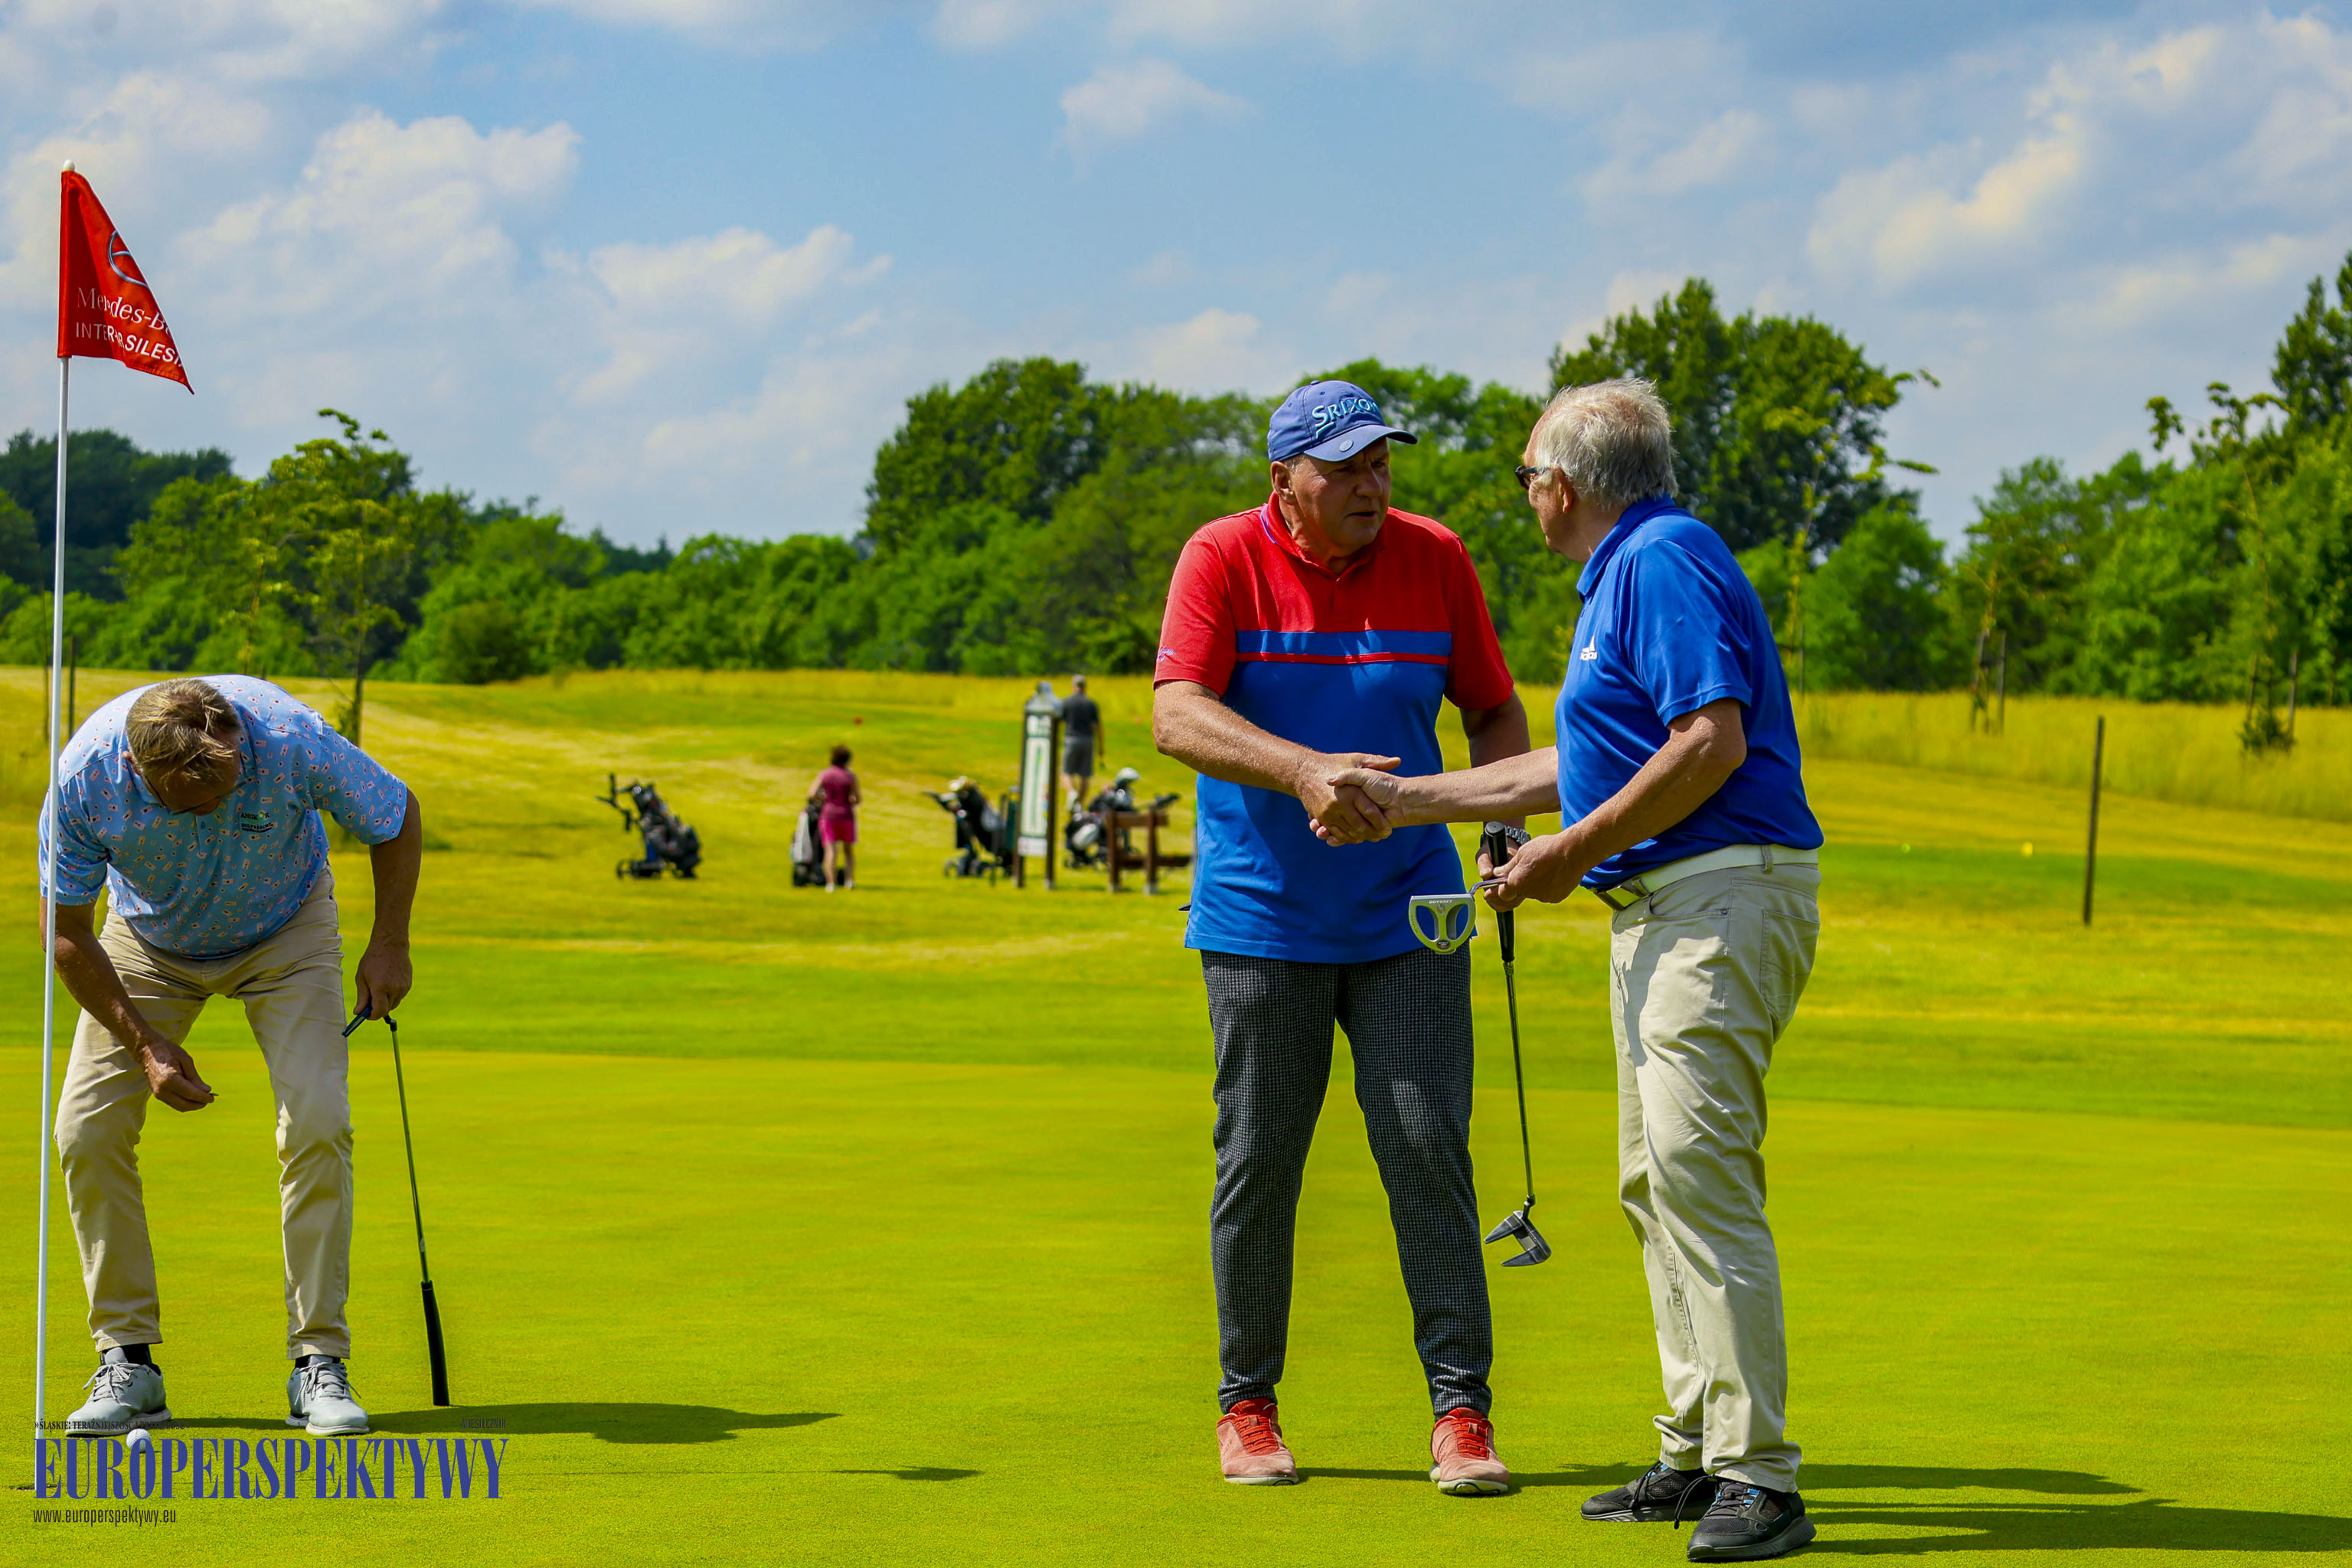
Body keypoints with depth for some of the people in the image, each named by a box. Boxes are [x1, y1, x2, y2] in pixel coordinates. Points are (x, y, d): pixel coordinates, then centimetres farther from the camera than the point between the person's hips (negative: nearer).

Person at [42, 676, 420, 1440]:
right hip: (149, 940, 1)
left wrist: (389, 945, -13)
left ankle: (319, 1360, -11)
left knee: (318, 1122, -18)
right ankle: (128, 1362, -1)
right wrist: (144, 1043, -18)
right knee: (88, 1127, -12)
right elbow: (67, 935, -18)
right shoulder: (86, 775, -33)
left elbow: (397, 818, -14)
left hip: (285, 930, -1)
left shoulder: (292, 738, -36)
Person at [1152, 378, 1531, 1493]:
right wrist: (1304, 770, -35)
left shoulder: (1434, 559, 0)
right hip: (1262, 922, -1)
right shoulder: (1223, 558, -8)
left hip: (1405, 914, 1)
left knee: (1429, 1150, -4)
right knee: (1257, 1163, 4)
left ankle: (1461, 1409, 1)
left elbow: (1495, 709, 10)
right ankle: (1248, 1403, 18)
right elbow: (1177, 715, -20)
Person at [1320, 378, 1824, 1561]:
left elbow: (1711, 745, -22)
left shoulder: (1664, 561, -11)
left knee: (1698, 1170, -17)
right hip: (1657, 911, 11)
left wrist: (1573, 851, -15)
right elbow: (1573, 765, 30)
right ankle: (1695, 1455, 16)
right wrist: (1400, 801, 35)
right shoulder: (1622, 576, 22)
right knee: (1655, 1182, 11)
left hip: (1721, 898, -11)